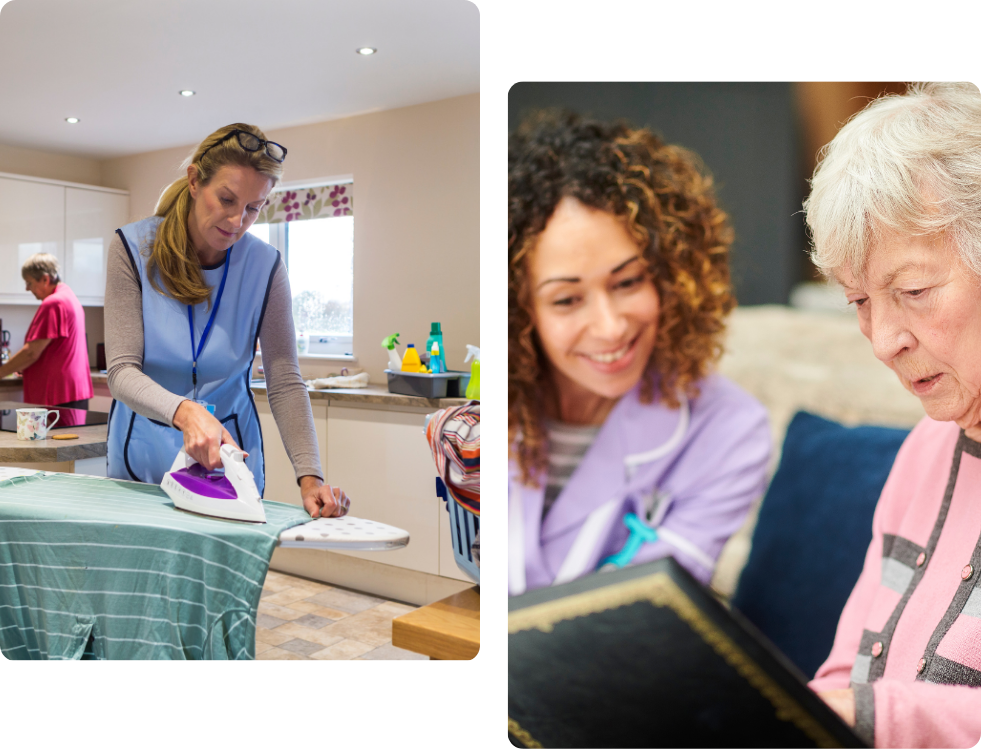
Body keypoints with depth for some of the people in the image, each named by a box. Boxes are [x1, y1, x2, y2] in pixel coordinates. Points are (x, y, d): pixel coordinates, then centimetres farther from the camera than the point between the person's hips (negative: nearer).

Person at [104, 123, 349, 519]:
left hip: (229, 446, 1)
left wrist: (309, 476, -27)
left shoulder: (265, 265, -10)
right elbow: (122, 371, -19)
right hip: (142, 454, 0)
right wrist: (184, 412, -40)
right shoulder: (133, 247, -12)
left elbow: (285, 382, -13)